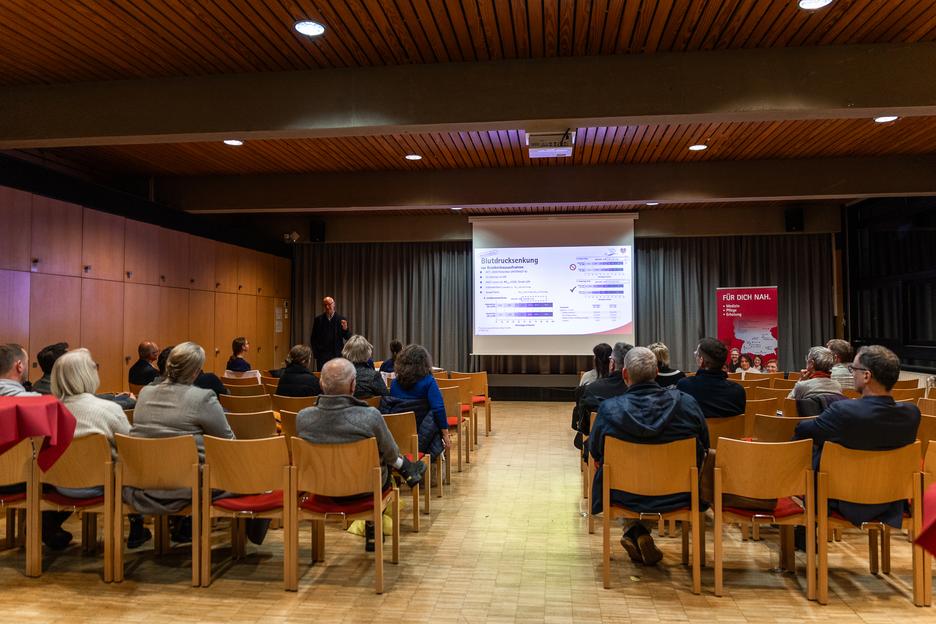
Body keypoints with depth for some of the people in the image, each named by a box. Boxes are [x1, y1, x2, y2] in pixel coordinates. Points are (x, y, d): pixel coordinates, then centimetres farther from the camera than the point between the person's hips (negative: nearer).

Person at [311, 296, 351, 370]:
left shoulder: (341, 319, 2)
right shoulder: (318, 319, 5)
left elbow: (348, 338, 0)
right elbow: (314, 338, 8)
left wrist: (345, 329, -20)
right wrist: (315, 354, 1)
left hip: (337, 355, 0)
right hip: (322, 355, 1)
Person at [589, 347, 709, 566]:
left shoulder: (609, 409, -19)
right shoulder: (687, 403, -15)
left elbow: (595, 453, -3)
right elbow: (703, 448, 1)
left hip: (626, 497, 0)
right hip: (678, 496, 1)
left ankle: (639, 534, 23)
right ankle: (636, 533, 25)